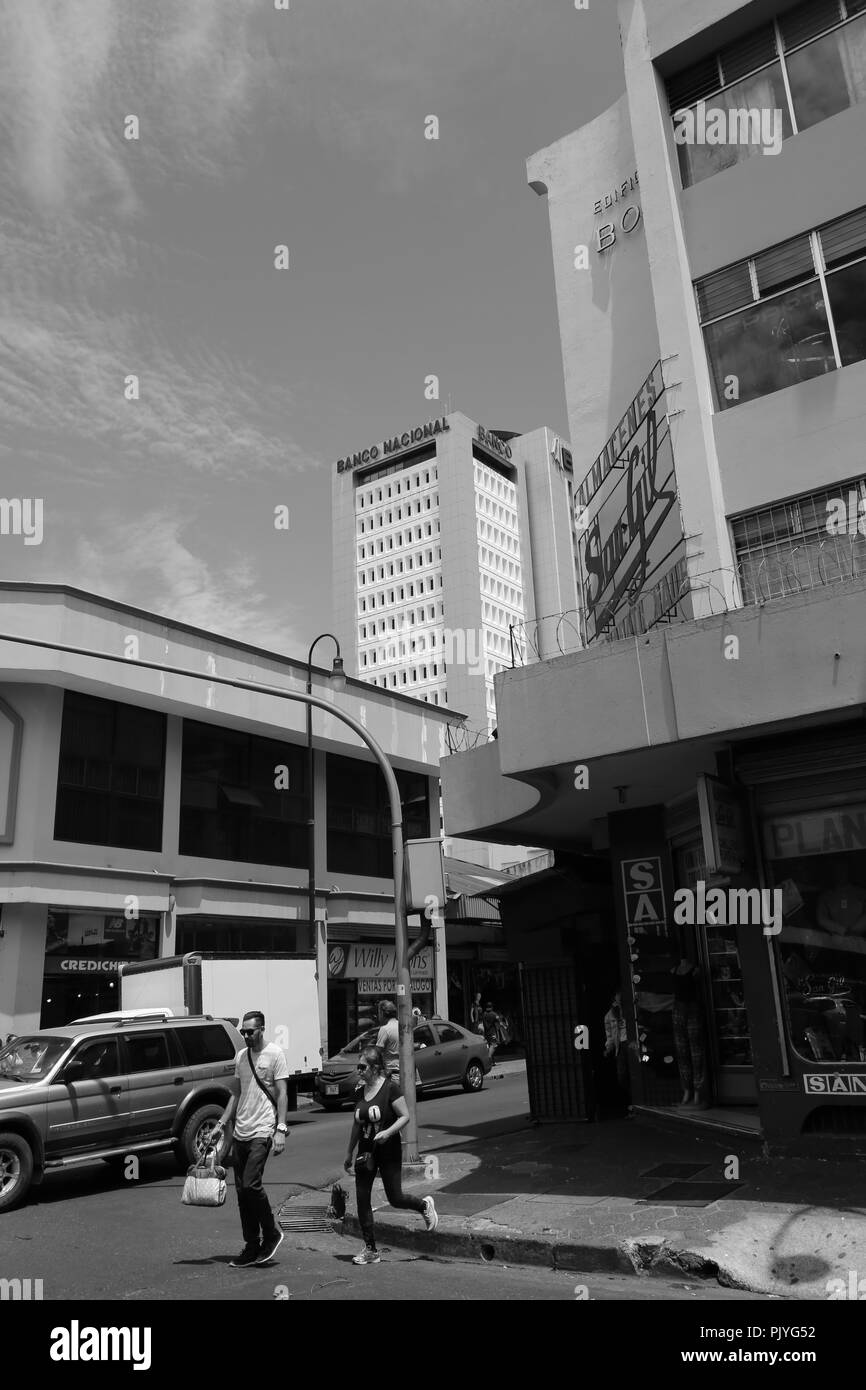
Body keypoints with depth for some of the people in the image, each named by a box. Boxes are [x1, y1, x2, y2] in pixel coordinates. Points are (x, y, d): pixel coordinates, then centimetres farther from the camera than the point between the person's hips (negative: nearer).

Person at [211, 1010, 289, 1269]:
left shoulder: (275, 1054, -6)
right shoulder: (240, 1056, 12)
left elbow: (282, 1094, -8)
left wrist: (281, 1129, -15)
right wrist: (221, 1124, 13)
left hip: (262, 1132, -7)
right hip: (240, 1132, 7)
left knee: (251, 1184, -14)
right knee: (241, 1190, 8)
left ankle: (271, 1234, 7)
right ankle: (252, 1247, 19)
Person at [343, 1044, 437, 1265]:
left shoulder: (390, 1088, -15)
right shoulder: (360, 1092, 3)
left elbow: (405, 1117, -14)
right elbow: (357, 1124, 14)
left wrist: (387, 1132, -27)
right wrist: (349, 1153, 17)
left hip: (388, 1151, -6)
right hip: (366, 1151, 6)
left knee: (395, 1199, 1)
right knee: (362, 1199, 2)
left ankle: (424, 1205, 32)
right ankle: (370, 1250, 14)